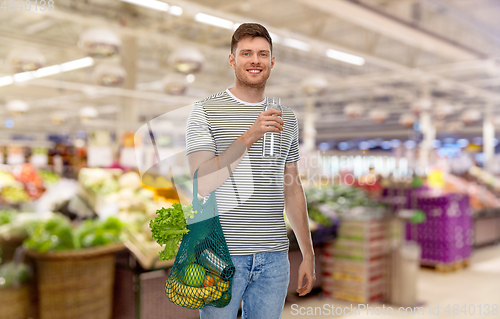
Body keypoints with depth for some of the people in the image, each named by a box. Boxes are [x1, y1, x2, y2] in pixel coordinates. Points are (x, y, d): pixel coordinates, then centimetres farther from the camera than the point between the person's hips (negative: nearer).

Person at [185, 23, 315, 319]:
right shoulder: (205, 111, -2)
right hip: (222, 254, -3)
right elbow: (203, 183, -13)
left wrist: (308, 254, 12)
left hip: (274, 257, 4)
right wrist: (249, 137, -22)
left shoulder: (287, 118, 12)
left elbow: (293, 189, 14)